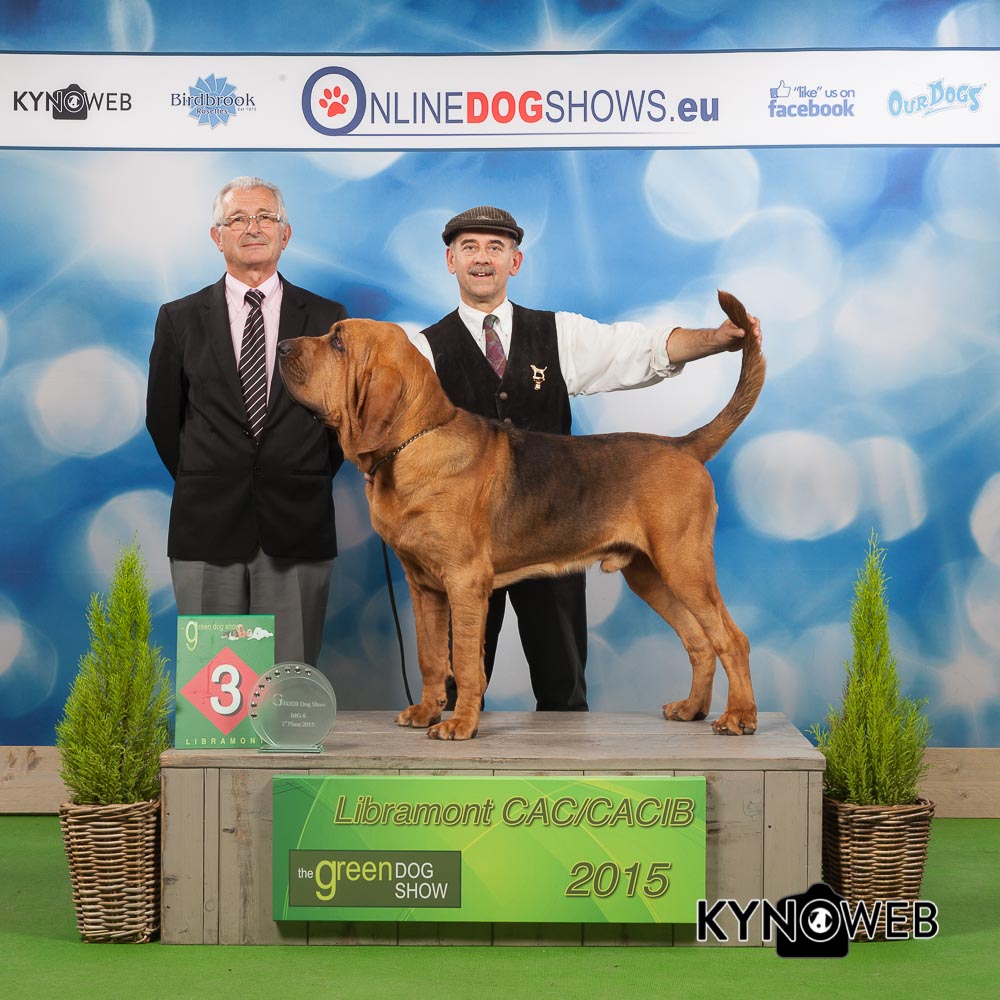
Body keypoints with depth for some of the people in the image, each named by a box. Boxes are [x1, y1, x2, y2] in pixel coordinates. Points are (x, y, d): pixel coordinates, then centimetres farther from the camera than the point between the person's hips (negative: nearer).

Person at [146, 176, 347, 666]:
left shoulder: (326, 317, 6)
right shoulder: (179, 318, 6)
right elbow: (162, 415, 13)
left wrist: (310, 481, 9)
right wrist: (199, 483, 12)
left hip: (297, 531, 0)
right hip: (207, 529, 1)